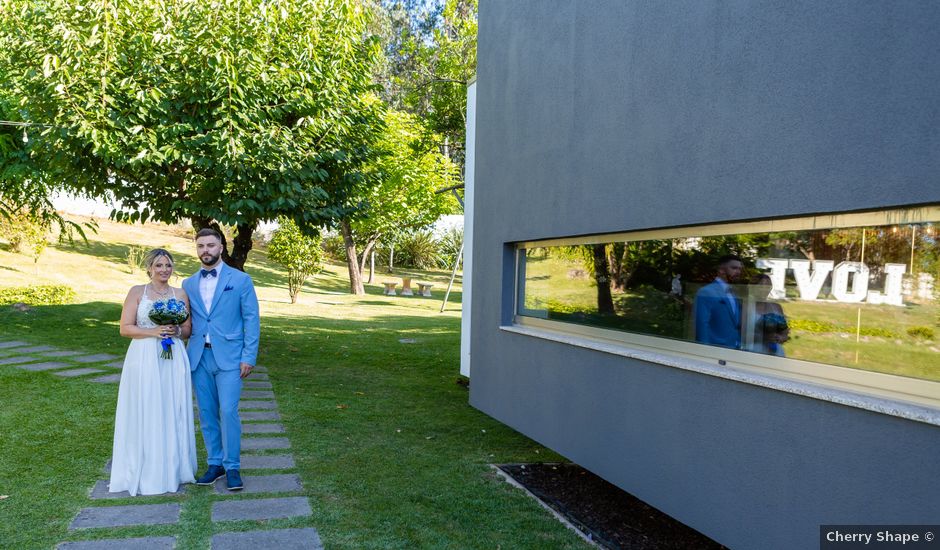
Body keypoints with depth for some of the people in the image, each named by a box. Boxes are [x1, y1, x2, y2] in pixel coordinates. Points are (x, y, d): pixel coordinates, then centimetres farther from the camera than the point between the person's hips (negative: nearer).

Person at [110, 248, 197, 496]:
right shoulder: (137, 292, 2)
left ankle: (171, 469, 18)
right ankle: (144, 473, 10)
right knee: (144, 414, 0)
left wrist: (176, 331, -8)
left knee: (172, 413, 6)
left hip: (173, 361, 2)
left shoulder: (181, 294, 9)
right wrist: (153, 332, -15)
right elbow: (125, 328, -2)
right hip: (144, 359, -2)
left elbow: (188, 329, 13)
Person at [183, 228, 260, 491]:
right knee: (207, 413, 9)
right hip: (199, 357, 4)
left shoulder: (240, 279, 0)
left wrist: (249, 357, -8)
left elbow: (251, 319, -2)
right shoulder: (188, 284, 12)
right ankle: (215, 463, 21)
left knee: (228, 411, -8)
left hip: (229, 356, -4)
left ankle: (232, 467, 4)